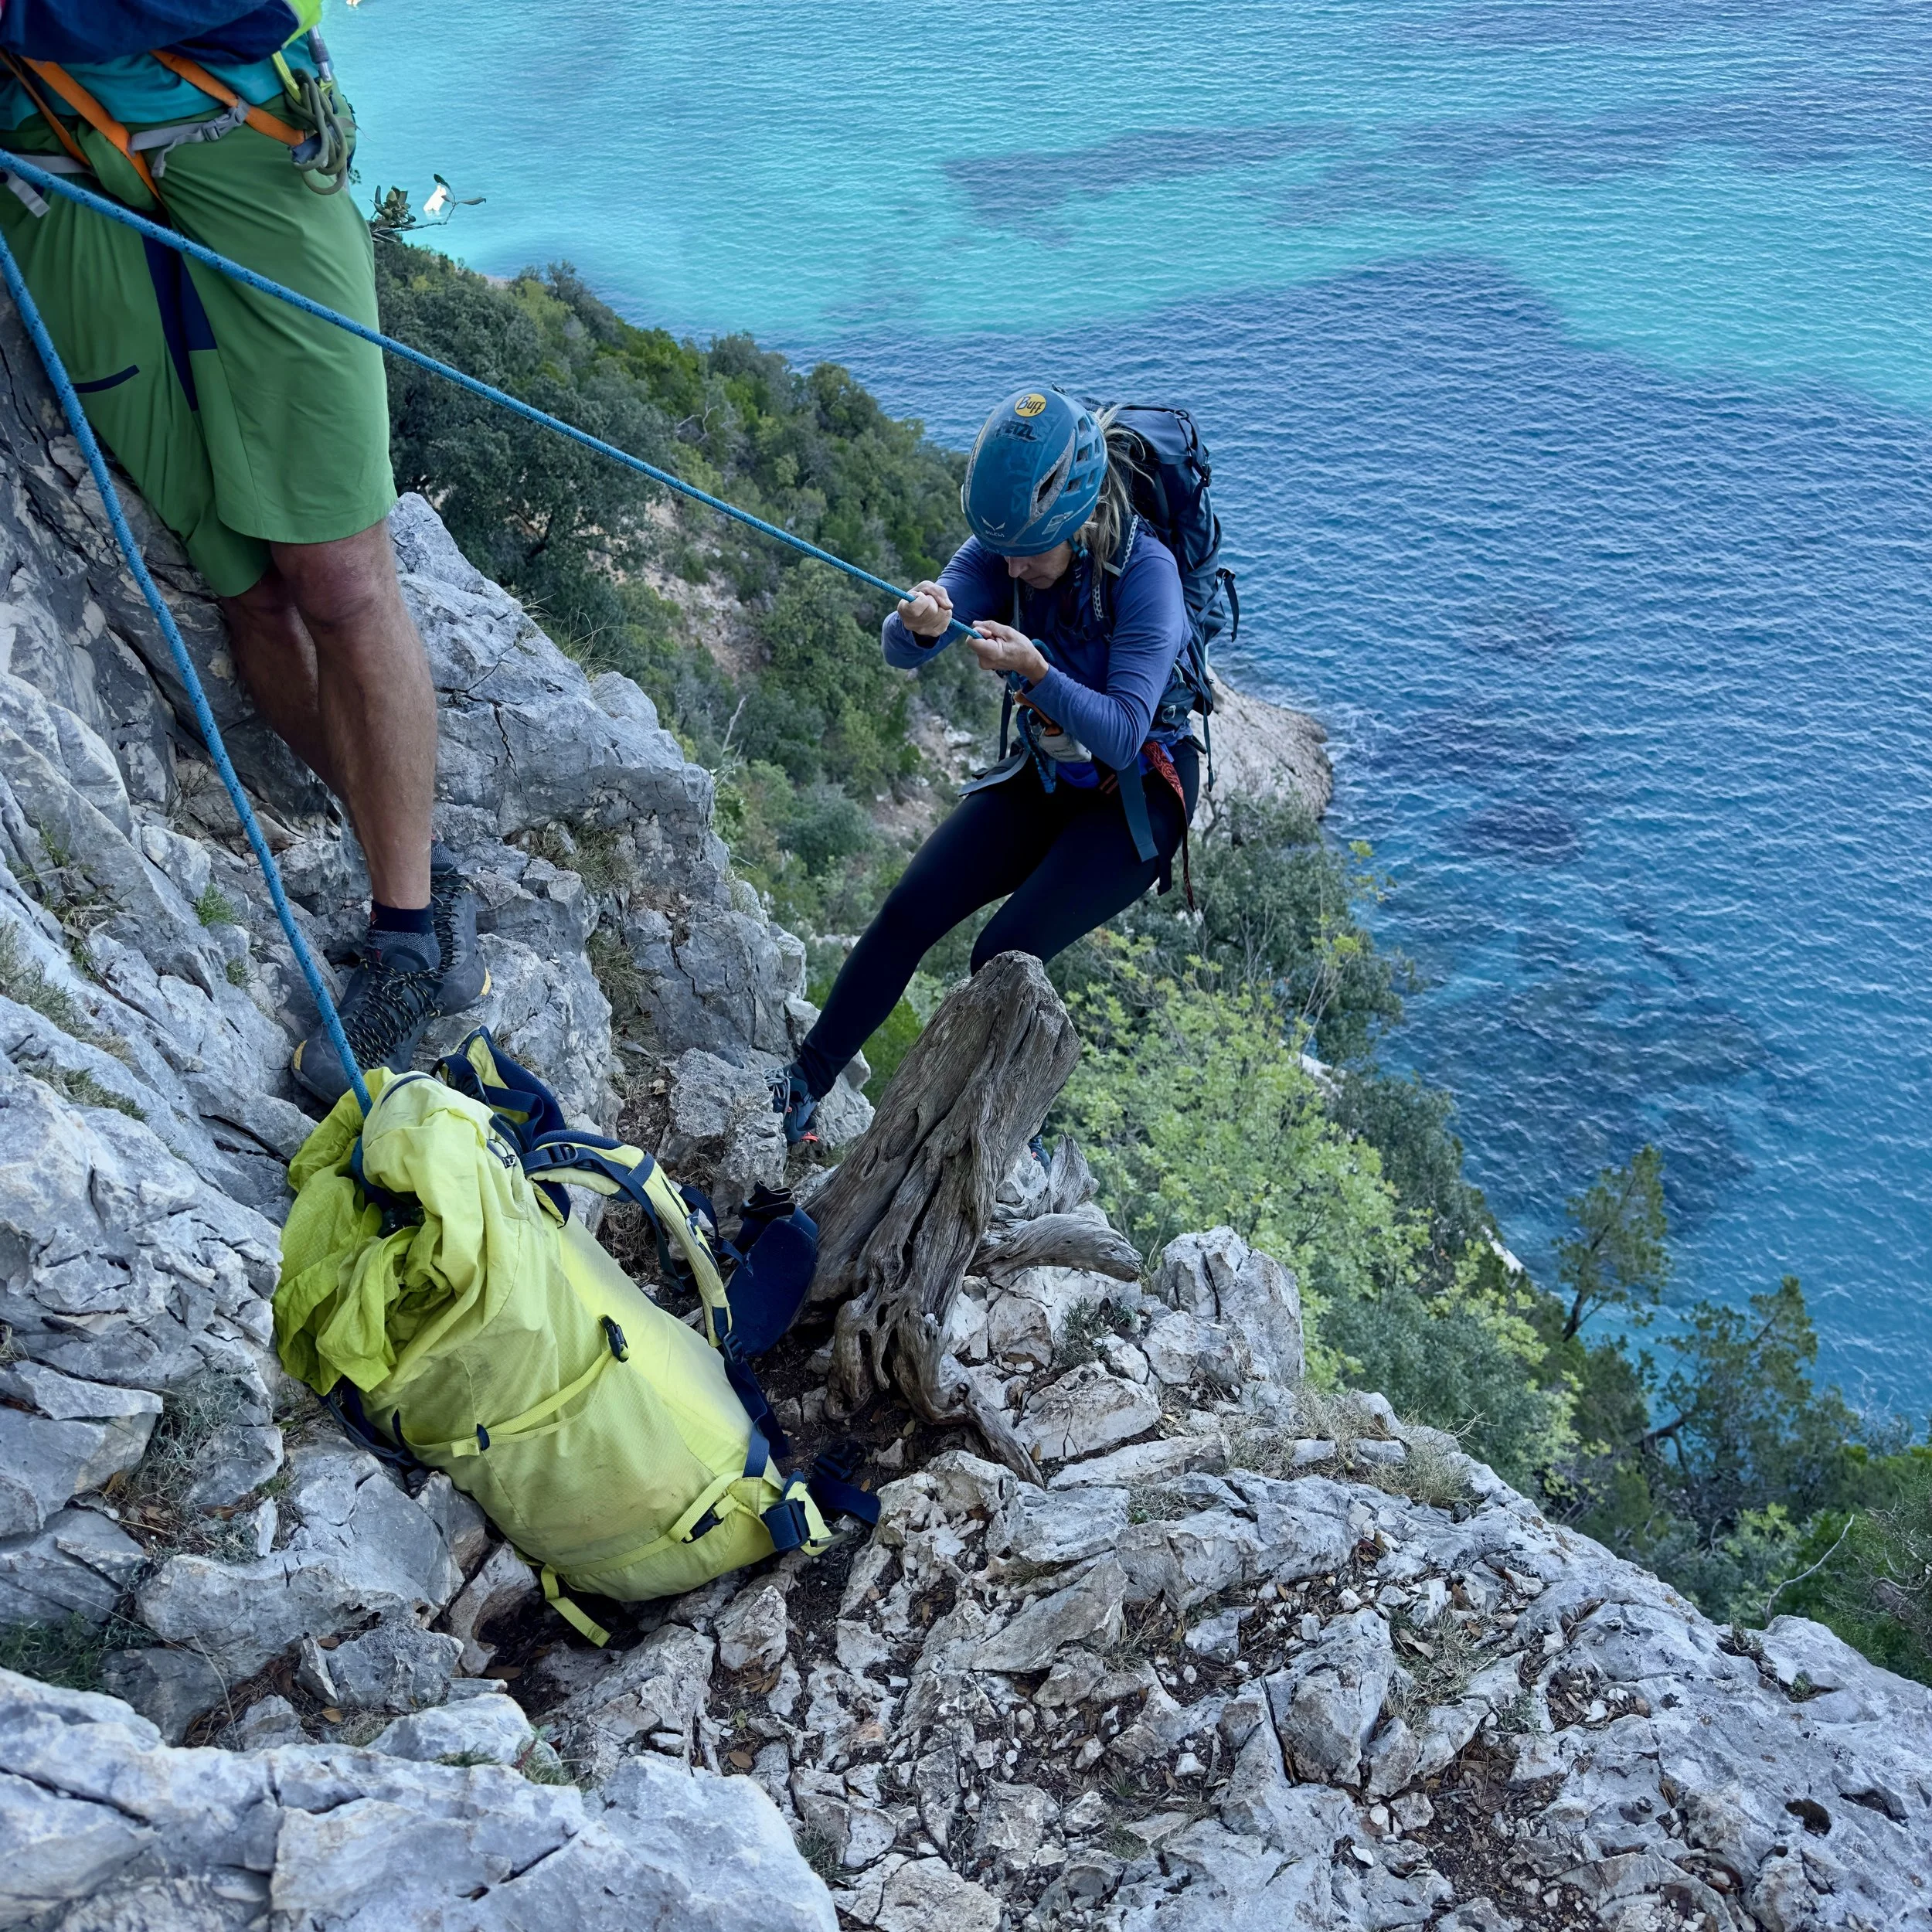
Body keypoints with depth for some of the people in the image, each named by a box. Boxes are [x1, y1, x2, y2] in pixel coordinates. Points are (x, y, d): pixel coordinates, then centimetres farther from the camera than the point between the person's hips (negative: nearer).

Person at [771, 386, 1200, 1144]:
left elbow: (1122, 736, -32)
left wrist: (1035, 672, -45)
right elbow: (900, 650, -21)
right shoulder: (1005, 547, -12)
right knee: (907, 912, -12)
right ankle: (802, 1091, -3)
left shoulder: (1145, 571, -27)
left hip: (1137, 800, -5)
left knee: (1004, 956, -21)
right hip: (1042, 779, 5)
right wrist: (919, 624, -44)